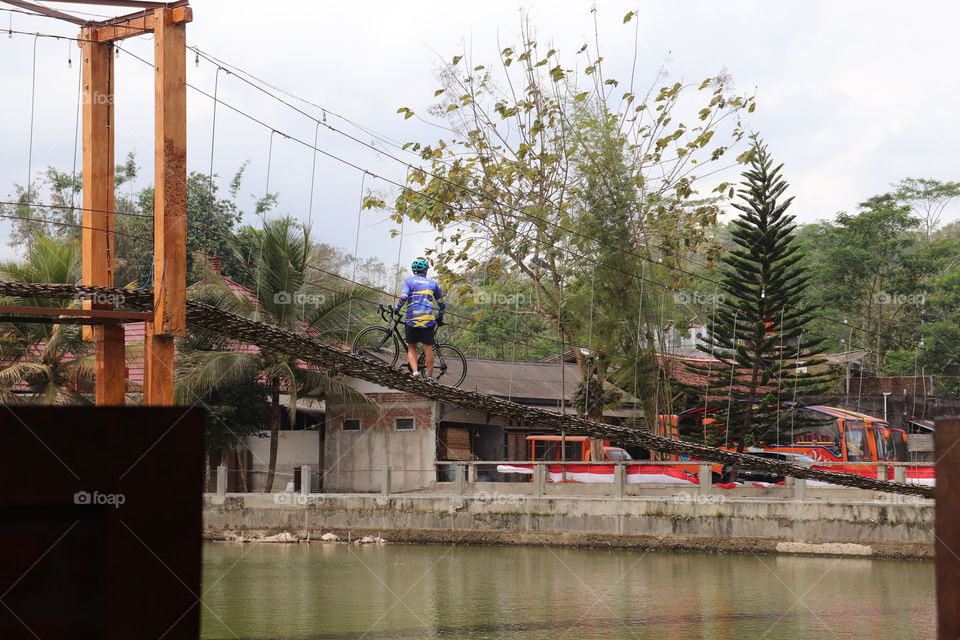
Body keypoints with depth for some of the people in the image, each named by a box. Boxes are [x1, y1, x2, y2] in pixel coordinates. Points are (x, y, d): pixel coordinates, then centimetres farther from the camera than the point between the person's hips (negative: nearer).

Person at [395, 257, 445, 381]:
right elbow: (441, 304, 17)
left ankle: (415, 370, -8)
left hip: (412, 319, -1)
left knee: (411, 347, 10)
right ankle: (430, 376, 4)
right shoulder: (432, 283, 13)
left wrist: (397, 309, 4)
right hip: (428, 319, 1)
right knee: (428, 348, 4)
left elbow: (403, 297, -12)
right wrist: (440, 318, 30)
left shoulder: (409, 281, 4)